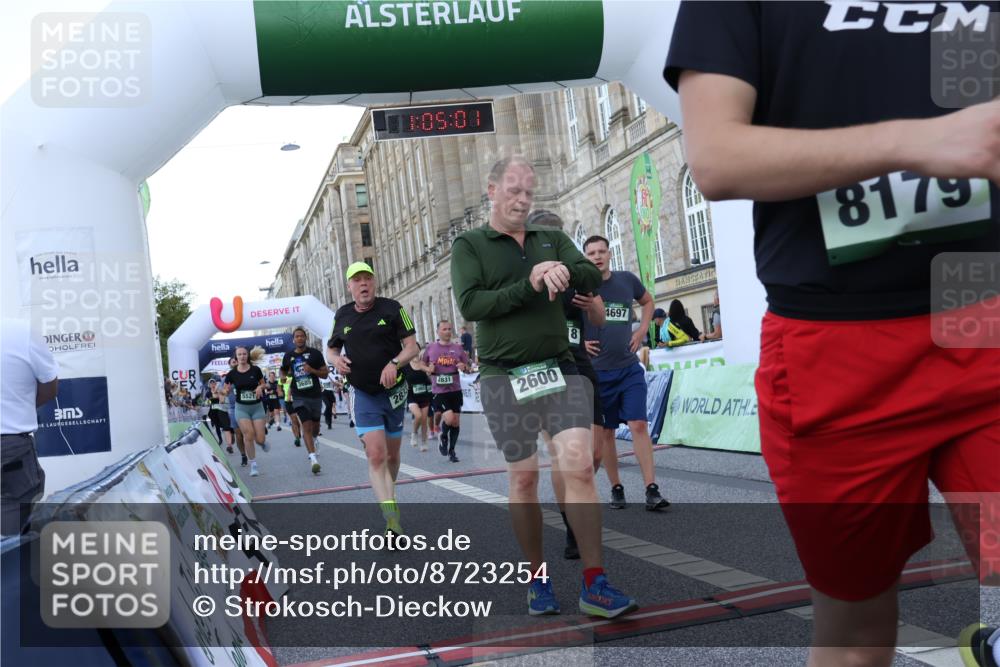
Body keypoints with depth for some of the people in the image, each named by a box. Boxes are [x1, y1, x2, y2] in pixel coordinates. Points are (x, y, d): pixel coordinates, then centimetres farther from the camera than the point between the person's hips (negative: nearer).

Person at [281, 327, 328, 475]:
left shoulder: (315, 353, -2)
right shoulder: (288, 356, 4)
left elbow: (325, 373, -1)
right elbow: (284, 371, 24)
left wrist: (312, 370, -18)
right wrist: (287, 376, 2)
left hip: (315, 395, 1)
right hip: (300, 396, -1)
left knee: (315, 425, 16)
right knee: (306, 425, -15)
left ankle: (314, 440, 51)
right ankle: (313, 459, -21)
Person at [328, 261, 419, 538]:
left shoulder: (391, 308, -3)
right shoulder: (342, 315, 6)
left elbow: (412, 346, -4)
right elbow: (332, 348, 19)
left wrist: (394, 363, -23)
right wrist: (336, 360, -5)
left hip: (393, 391, 0)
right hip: (364, 394, 0)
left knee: (392, 455, 11)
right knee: (376, 455, -16)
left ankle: (388, 495, 40)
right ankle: (392, 517, -22)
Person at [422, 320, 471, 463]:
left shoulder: (458, 347, 6)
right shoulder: (431, 348, 3)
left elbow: (468, 368, 11)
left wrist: (464, 367, -12)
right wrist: (428, 369, -6)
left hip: (455, 390, 3)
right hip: (439, 391, -3)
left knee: (456, 421, 4)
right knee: (449, 418, -19)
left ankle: (451, 451, 20)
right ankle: (443, 438, 13)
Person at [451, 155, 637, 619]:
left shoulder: (551, 240, 15)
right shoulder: (469, 245, 4)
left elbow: (593, 279, 1)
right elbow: (469, 305, -10)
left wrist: (565, 271, -21)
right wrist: (529, 286, -17)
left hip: (560, 369, 2)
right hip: (505, 378, -2)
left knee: (579, 465, -11)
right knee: (524, 477, 4)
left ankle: (594, 584, -5)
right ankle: (538, 579, 20)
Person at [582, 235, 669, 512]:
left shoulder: (627, 280, 2)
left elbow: (647, 301, 23)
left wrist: (642, 329, 9)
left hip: (629, 368, 1)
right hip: (596, 371, -1)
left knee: (639, 425, -8)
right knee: (605, 432, 6)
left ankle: (652, 491, -8)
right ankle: (616, 489, 19)